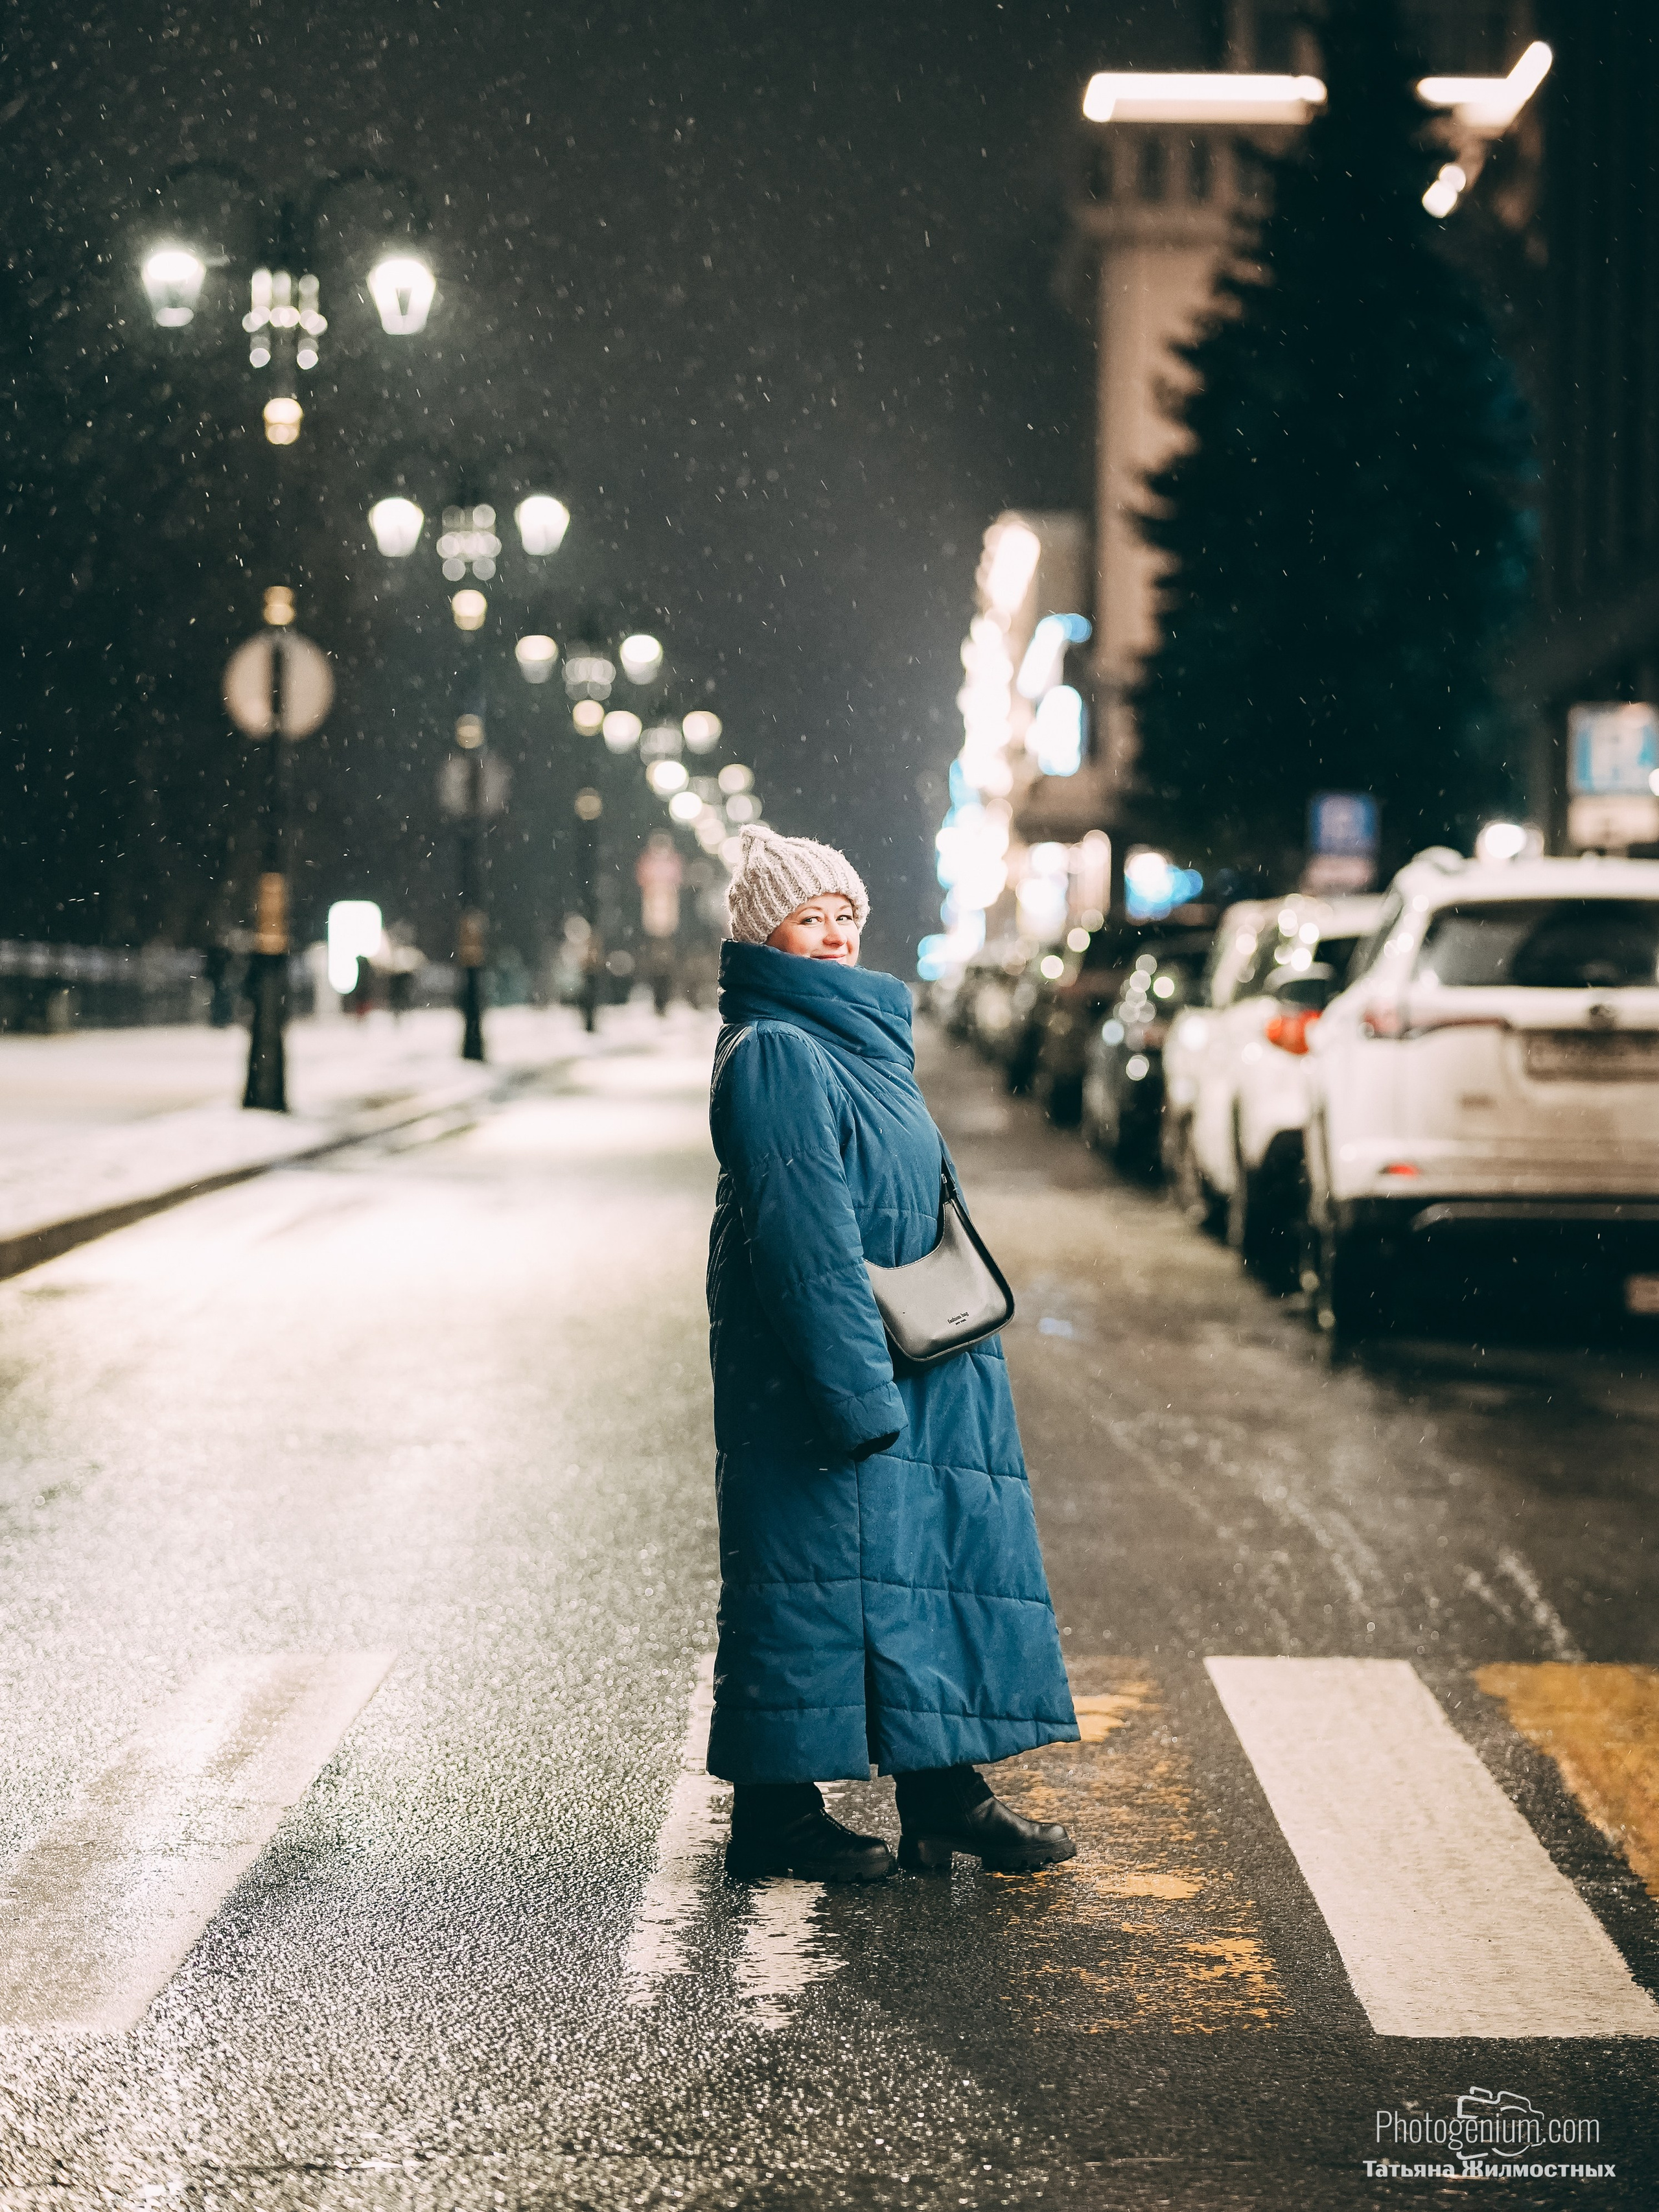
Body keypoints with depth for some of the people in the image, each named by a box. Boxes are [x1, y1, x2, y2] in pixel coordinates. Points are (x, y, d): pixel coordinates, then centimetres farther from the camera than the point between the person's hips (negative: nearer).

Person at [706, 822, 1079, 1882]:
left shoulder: (862, 1033, 16)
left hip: (907, 1356, 10)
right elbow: (804, 1235, -21)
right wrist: (856, 1386, -24)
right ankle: (778, 1809, 5)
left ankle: (945, 1800, 15)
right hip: (821, 1358, -10)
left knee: (930, 1552, 10)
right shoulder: (774, 1054, -15)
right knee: (823, 1562, -4)